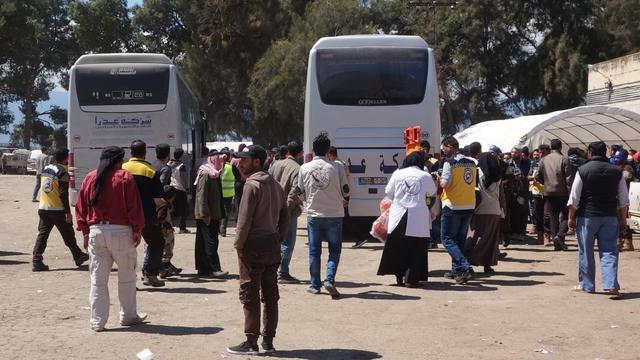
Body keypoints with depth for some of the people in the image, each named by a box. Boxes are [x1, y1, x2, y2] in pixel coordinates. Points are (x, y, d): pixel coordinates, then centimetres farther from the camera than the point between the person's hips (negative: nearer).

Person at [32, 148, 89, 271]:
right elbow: (63, 194, -16)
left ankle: (37, 261, -3)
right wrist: (68, 212, -14)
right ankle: (78, 256, 22)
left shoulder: (45, 169, 10)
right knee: (68, 235, 8)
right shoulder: (62, 172, -13)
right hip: (57, 209, -6)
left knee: (42, 234, 5)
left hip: (43, 208, 6)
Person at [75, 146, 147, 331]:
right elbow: (134, 207, -8)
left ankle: (97, 320, 7)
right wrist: (137, 230, 0)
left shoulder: (90, 178, 8)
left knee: (98, 278, 6)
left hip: (95, 231, 4)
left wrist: (85, 231, 16)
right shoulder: (125, 178, -5)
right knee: (126, 276, 11)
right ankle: (128, 315, 20)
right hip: (121, 231, -3)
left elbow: (81, 207, 10)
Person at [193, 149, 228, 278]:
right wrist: (205, 214, -23)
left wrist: (220, 213, 18)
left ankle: (203, 269, 15)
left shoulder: (215, 174, 15)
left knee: (203, 243, 11)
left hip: (213, 215, 10)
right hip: (206, 216, -10)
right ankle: (214, 269, -5)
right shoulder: (206, 174, -15)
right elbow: (201, 195, -20)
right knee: (210, 242, -7)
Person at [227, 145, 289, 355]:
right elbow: (285, 217, 14)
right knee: (270, 295, 10)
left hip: (253, 246, -8)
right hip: (273, 246, 8)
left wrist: (238, 244, -9)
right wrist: (278, 239, 13)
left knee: (249, 295, -1)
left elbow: (245, 219, -17)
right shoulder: (275, 184, 13)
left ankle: (251, 342, 2)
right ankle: (268, 341, 15)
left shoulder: (252, 184, -13)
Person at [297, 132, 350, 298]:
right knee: (335, 249, 9)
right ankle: (329, 279, -8)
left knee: (314, 251, 11)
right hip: (334, 214, -1)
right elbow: (346, 192, -2)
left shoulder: (305, 168, -3)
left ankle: (315, 285, 15)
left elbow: (301, 193, 6)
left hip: (314, 214, 1)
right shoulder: (336, 166, -7)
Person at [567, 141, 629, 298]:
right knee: (609, 252, 5)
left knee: (586, 252, 9)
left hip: (587, 216, -2)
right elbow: (624, 200, 7)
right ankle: (611, 286, -5)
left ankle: (586, 285, 17)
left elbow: (574, 198, -6)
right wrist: (623, 218, 15)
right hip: (610, 217, 2)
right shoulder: (616, 172, 3)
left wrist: (571, 217, 2)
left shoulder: (583, 170, -7)